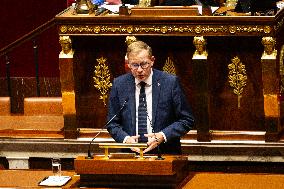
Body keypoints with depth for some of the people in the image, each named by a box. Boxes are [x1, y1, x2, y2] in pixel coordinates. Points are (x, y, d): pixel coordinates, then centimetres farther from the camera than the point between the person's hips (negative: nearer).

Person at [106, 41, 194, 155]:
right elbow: (113, 123, 13)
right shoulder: (119, 84, 7)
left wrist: (163, 136, -11)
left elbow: (187, 120, 4)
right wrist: (125, 139, -8)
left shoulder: (170, 82, 0)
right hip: (130, 154, 2)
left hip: (165, 154, -2)